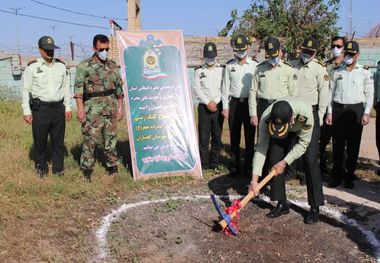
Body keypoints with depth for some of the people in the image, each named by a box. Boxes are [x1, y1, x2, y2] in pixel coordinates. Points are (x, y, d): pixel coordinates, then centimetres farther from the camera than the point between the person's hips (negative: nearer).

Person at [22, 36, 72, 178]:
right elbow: (26, 90, 0)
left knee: (58, 140, 8)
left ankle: (58, 168, 21)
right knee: (40, 140, 5)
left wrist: (68, 107, 9)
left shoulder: (61, 65, 8)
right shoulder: (32, 67, -2)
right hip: (40, 108, -3)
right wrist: (27, 111, -5)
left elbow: (66, 87, 13)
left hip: (58, 108, 3)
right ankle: (41, 168, 21)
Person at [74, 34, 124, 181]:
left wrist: (120, 107, 11)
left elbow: (119, 87, 15)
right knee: (90, 140, -2)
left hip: (111, 109, 4)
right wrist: (80, 109, -13)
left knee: (111, 139, 10)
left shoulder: (112, 65, 11)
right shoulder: (85, 65, -3)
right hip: (93, 109, -4)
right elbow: (79, 88, -7)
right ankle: (86, 169, 9)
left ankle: (112, 165, 23)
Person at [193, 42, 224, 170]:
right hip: (204, 107, -1)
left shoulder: (221, 70, 7)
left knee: (217, 136, 4)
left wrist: (215, 102, -11)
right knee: (203, 136, -2)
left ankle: (215, 162, 13)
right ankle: (203, 163, 3)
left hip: (218, 106, 1)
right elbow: (197, 89, -1)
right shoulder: (199, 71, 7)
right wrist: (208, 103, -11)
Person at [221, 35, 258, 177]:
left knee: (250, 137, 2)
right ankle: (236, 165, 17)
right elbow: (225, 86, 8)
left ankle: (248, 166, 11)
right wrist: (225, 106, 3)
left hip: (249, 103, -1)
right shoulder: (229, 65, 7)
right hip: (234, 103, 2)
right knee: (234, 136, 6)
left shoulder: (255, 65, 2)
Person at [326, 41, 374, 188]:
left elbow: (369, 94, 2)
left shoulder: (364, 73, 3)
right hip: (338, 110, 2)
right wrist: (329, 112, 4)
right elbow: (331, 92, 10)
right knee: (337, 145, 5)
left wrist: (366, 113, -6)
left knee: (353, 146, 3)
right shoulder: (337, 72, 9)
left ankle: (349, 177, 14)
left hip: (355, 110, -2)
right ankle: (337, 176, 15)